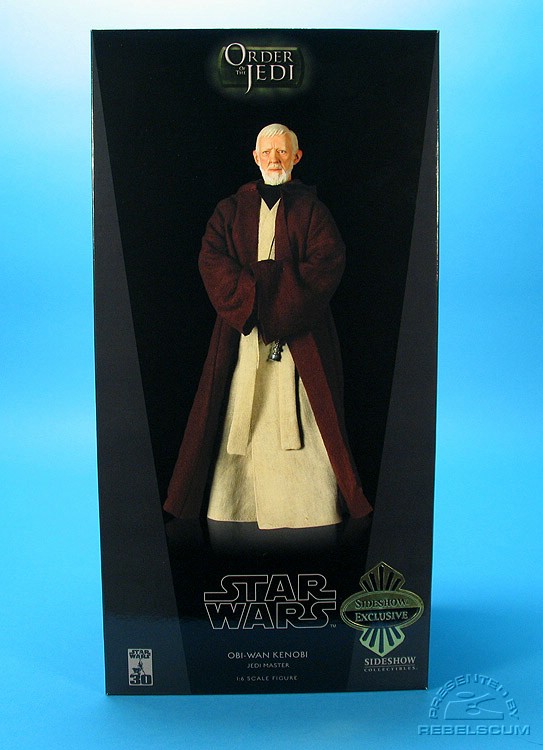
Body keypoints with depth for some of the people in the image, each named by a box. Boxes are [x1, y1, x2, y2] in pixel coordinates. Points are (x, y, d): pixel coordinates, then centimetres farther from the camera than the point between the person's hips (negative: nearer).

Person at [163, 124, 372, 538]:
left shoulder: (312, 208, 9)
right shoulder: (231, 209, 14)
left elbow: (327, 264, -4)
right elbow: (212, 260, 1)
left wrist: (277, 296, -15)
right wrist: (253, 296, -14)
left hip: (300, 330, -1)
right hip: (241, 330, 2)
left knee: (304, 417, -2)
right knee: (239, 414, 1)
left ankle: (314, 505, 7)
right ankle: (232, 503, 9)